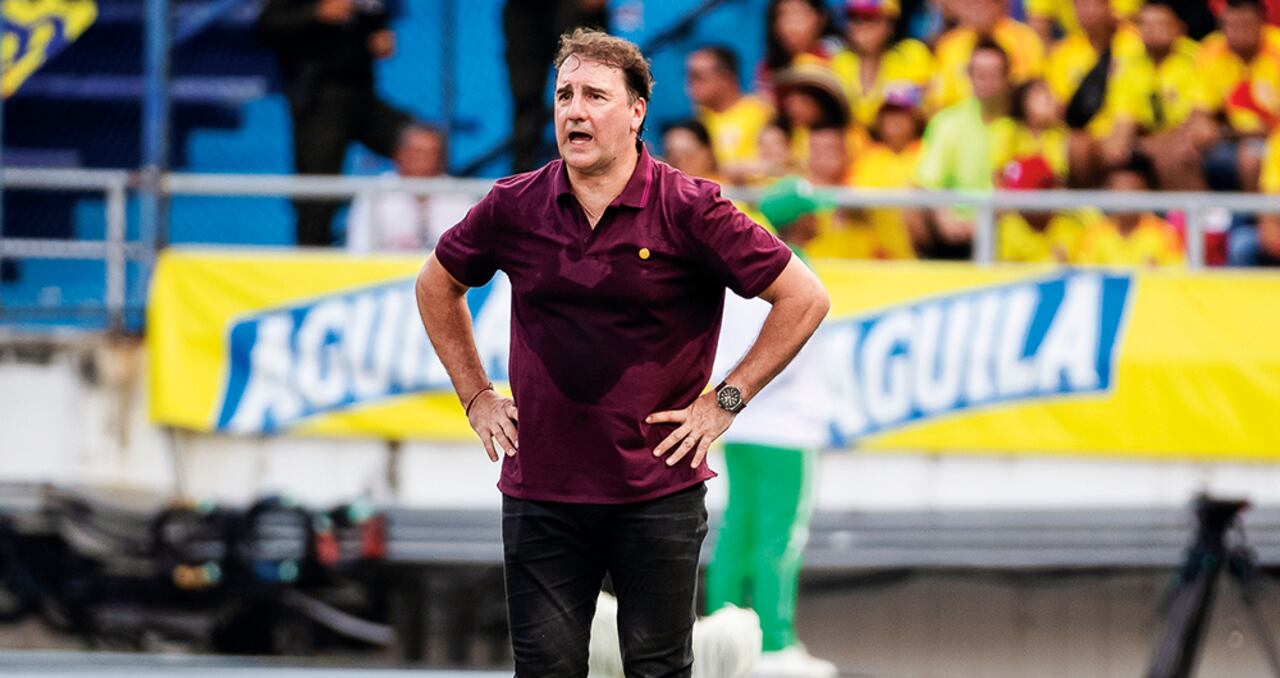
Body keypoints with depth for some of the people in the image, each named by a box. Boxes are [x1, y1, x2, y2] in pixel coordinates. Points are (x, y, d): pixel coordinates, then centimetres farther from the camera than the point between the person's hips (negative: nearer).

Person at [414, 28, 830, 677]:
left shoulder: (689, 210, -8)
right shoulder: (514, 207, 1)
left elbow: (804, 298, -5)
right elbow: (436, 285, 20)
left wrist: (725, 401, -5)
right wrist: (476, 396, 14)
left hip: (659, 494, -2)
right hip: (539, 491, 2)